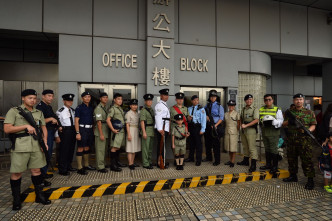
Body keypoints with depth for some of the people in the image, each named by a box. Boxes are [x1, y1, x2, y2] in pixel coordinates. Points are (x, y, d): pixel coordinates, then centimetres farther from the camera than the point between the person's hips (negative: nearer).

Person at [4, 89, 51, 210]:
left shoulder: (39, 113, 15)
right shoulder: (14, 111, 1)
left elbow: (43, 127, 17)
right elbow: (6, 129, -5)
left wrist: (45, 140, 2)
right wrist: (26, 126, -13)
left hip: (36, 146, 4)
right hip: (20, 147, -4)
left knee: (36, 170, 10)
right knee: (16, 173, 5)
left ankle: (39, 196, 22)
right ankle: (16, 199, 22)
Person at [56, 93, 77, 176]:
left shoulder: (73, 110, 10)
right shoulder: (60, 111, -9)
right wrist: (57, 136, -12)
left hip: (73, 131, 7)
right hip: (64, 131, -6)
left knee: (71, 149, 15)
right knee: (63, 150, 0)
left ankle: (68, 166, 31)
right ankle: (62, 170, 13)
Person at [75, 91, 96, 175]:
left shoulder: (91, 108, 13)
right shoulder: (79, 108, -5)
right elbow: (76, 121, -9)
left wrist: (93, 130, 10)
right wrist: (77, 133, -16)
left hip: (90, 129, 6)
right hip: (82, 129, -6)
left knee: (87, 148, 14)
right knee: (80, 148, -4)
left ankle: (86, 165, 26)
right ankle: (79, 168, 2)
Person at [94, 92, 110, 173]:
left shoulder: (106, 107, 15)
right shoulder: (98, 108, -11)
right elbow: (99, 122, -16)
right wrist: (101, 134, -20)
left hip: (106, 131, 9)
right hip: (100, 131, -9)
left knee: (104, 149, 15)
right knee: (100, 149, -4)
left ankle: (102, 164, 27)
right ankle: (100, 167, 3)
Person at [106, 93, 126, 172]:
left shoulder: (121, 109, 16)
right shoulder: (112, 109, -9)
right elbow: (108, 120, -17)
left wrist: (123, 129, 15)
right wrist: (113, 129, -19)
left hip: (122, 130, 8)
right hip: (116, 131, -8)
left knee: (118, 147, 16)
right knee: (114, 147, -6)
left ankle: (117, 162, 28)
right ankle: (113, 165, -1)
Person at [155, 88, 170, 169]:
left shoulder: (165, 105, 19)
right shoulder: (159, 105, -11)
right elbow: (158, 117, -19)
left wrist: (168, 129, 19)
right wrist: (160, 129, -25)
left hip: (165, 128, 9)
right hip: (161, 129, -9)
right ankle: (159, 162, 2)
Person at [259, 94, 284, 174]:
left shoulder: (277, 109, -5)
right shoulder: (261, 109, 10)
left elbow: (280, 121, -10)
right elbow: (259, 119, 15)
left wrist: (272, 121, -26)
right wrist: (262, 122, -6)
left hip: (273, 132, -5)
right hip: (264, 132, 6)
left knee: (274, 149, -1)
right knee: (267, 149, 16)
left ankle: (275, 167, 11)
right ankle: (268, 164, 30)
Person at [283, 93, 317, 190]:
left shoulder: (309, 112, 4)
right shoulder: (289, 112, 11)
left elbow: (313, 125, 3)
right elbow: (283, 124, 10)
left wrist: (309, 130, -17)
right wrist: (289, 122, -11)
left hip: (304, 140, -3)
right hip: (291, 140, 4)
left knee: (307, 160, -3)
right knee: (291, 159, 12)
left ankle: (310, 180, 5)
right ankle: (293, 176, 27)